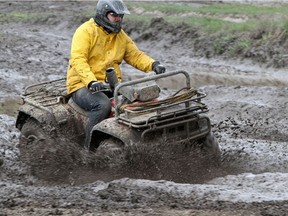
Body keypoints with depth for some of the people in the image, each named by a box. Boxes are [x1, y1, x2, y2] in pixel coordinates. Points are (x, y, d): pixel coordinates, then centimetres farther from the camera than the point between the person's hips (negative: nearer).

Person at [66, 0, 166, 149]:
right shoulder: (85, 31, -8)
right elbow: (78, 60, -20)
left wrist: (153, 65, -8)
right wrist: (91, 81, -36)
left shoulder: (121, 35, 14)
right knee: (103, 104, -36)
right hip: (83, 85, -6)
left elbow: (135, 55, 13)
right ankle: (89, 147, -26)